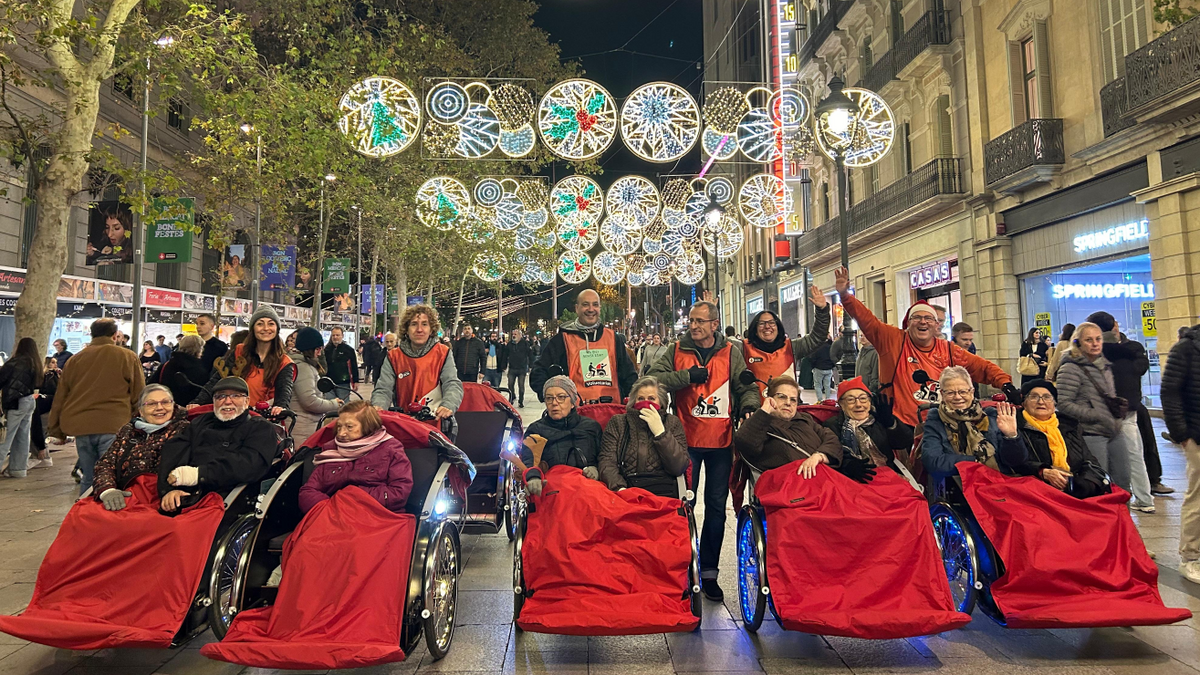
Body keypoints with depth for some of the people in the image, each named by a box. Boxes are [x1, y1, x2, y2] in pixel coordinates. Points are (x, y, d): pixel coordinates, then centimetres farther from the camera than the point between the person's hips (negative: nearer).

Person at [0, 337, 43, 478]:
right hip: (30, 401, 8)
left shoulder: (16, 362, -10)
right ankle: (19, 467, 15)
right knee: (22, 436, 11)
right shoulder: (35, 364, 13)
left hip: (16, 402, -7)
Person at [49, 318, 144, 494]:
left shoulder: (74, 360, 13)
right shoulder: (127, 357, 2)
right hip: (114, 426, -4)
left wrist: (56, 430, 23)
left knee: (88, 479, 14)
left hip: (81, 426, 4)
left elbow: (60, 398, 16)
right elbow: (139, 395, 1)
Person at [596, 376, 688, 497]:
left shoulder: (673, 423, 14)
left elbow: (679, 468, 2)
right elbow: (606, 461, 2)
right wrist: (619, 488, -16)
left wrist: (660, 432, -4)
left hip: (663, 493, 0)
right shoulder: (617, 422, 13)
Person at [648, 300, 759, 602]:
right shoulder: (677, 351, 3)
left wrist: (749, 405, -14)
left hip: (722, 441, 1)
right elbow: (654, 379, -7)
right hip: (687, 440, -1)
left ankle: (709, 571, 21)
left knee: (716, 506, 9)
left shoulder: (731, 352, 6)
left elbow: (747, 386, 6)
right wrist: (687, 376, -16)